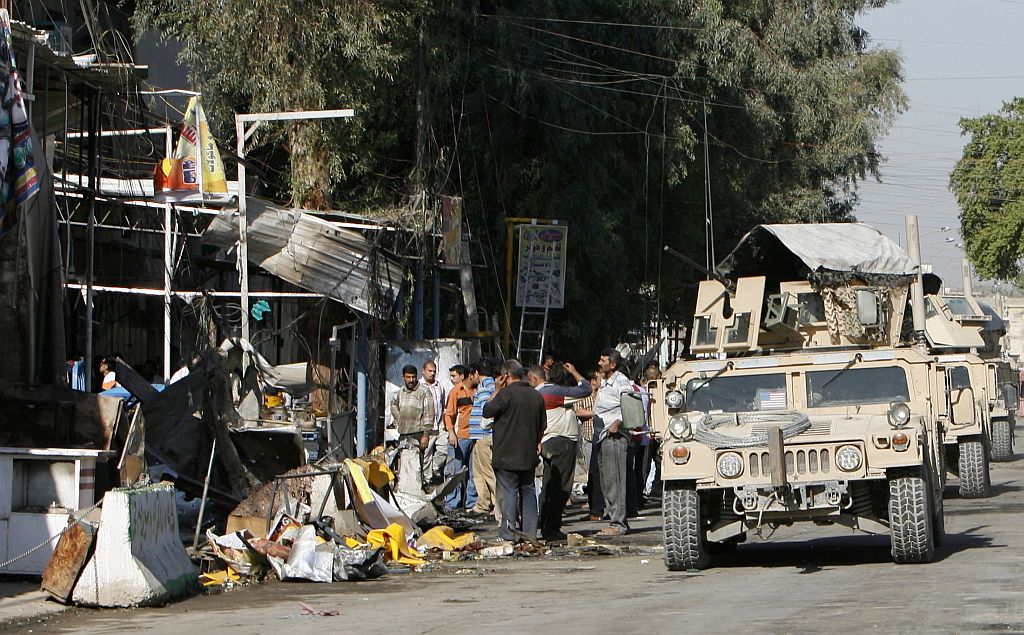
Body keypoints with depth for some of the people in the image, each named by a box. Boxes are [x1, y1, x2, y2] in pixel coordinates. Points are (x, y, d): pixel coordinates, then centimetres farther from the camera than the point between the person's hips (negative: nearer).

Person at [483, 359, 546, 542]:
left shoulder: (506, 394, -14)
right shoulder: (536, 396, 9)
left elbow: (487, 411, -5)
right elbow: (542, 427, 16)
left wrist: (496, 390, 1)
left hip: (507, 456, -6)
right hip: (528, 456, 6)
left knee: (508, 492, -3)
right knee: (528, 491, 12)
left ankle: (507, 533, -4)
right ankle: (530, 532, 13)